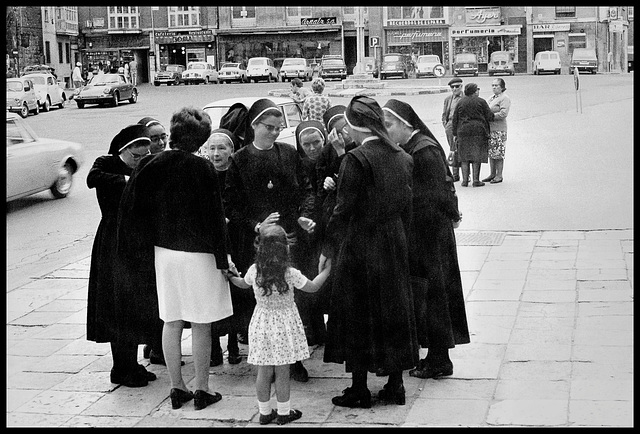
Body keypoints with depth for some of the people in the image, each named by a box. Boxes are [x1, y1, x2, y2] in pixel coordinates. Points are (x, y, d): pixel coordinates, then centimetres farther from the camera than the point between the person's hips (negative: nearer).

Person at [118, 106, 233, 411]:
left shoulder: (151, 166, -1)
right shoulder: (202, 168, -14)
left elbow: (132, 207, 3)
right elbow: (214, 215, -12)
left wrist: (144, 244, 14)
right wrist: (223, 257, -6)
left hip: (164, 250, 5)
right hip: (198, 253, -5)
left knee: (171, 323, 12)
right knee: (201, 325, 5)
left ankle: (177, 388, 20)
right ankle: (202, 391, 11)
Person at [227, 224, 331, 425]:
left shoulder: (254, 271, -8)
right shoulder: (290, 274, -18)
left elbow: (243, 283, 14)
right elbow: (313, 287, -4)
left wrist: (231, 276, 35)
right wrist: (327, 270, 10)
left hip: (262, 324, 3)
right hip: (283, 325, -3)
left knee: (263, 372, 12)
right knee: (282, 373, 7)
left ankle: (265, 412, 22)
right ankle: (283, 413, 18)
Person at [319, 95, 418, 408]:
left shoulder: (356, 160, -18)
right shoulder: (402, 158, 3)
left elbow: (344, 210, -17)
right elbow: (406, 206, 8)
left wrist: (328, 249, -7)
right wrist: (399, 239, 16)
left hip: (359, 248, -6)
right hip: (395, 248, 6)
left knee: (358, 316, 5)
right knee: (394, 311, 14)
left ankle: (359, 389, 12)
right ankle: (395, 384, 21)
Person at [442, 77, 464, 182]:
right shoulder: (448, 99, 16)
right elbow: (444, 114, 22)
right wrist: (446, 124, 9)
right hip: (451, 125, 4)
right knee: (453, 150, 7)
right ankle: (455, 174, 12)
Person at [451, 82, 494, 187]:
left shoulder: (460, 103, 6)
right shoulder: (481, 102, -3)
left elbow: (455, 120, 7)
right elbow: (490, 116, -2)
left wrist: (455, 134, 12)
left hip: (463, 132, 3)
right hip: (478, 131, -2)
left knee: (464, 157, 7)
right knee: (477, 157, 3)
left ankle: (465, 180, 4)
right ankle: (476, 180, 2)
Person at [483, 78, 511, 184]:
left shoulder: (505, 98, -7)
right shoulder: (491, 98, 20)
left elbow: (503, 113, -17)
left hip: (499, 129, -8)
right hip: (489, 128, 8)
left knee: (498, 153, -4)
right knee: (491, 153, 11)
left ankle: (499, 175, 2)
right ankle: (492, 174, 18)